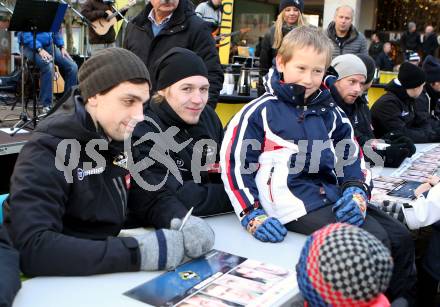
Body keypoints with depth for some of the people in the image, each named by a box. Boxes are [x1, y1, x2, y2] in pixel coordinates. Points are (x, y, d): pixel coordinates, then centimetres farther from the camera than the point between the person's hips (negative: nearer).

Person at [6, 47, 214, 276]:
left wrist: (179, 221, -12)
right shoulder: (47, 150, -20)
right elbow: (32, 249, -30)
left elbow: (148, 198, 10)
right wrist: (138, 253, -33)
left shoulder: (119, 139, 3)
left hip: (111, 274, 6)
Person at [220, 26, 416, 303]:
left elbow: (353, 158, 16)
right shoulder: (260, 113, -2)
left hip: (332, 194, 7)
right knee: (374, 239, -20)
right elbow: (234, 164, -4)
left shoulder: (330, 113, 15)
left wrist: (357, 193, -4)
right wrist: (253, 216, -13)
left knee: (401, 237, 1)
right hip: (294, 203, -7)